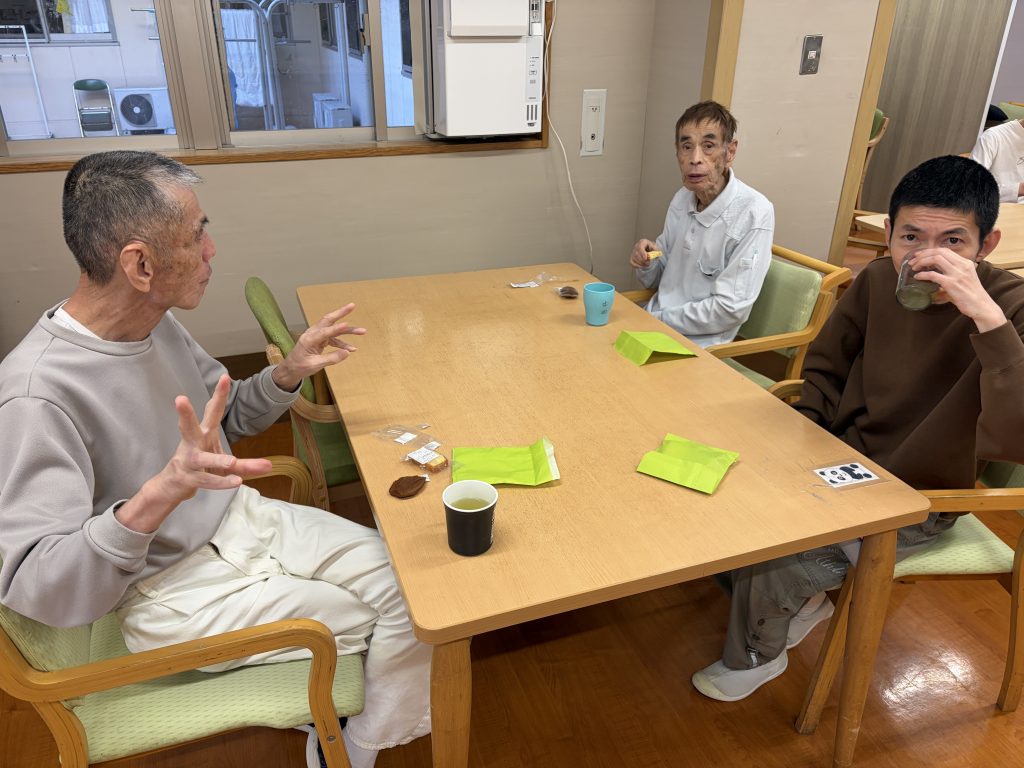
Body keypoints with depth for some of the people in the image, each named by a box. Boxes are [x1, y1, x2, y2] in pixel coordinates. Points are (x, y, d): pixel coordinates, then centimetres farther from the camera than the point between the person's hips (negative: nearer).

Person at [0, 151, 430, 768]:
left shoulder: (156, 323, -2)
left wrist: (290, 373, -7)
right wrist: (160, 495, -47)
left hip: (244, 519, 8)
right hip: (172, 587, -7)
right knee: (400, 619, -5)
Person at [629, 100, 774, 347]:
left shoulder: (754, 213, -17)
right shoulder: (682, 198, 4)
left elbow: (729, 310, -19)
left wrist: (655, 321, -15)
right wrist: (646, 261, -9)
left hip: (696, 345, -6)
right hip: (653, 324, 6)